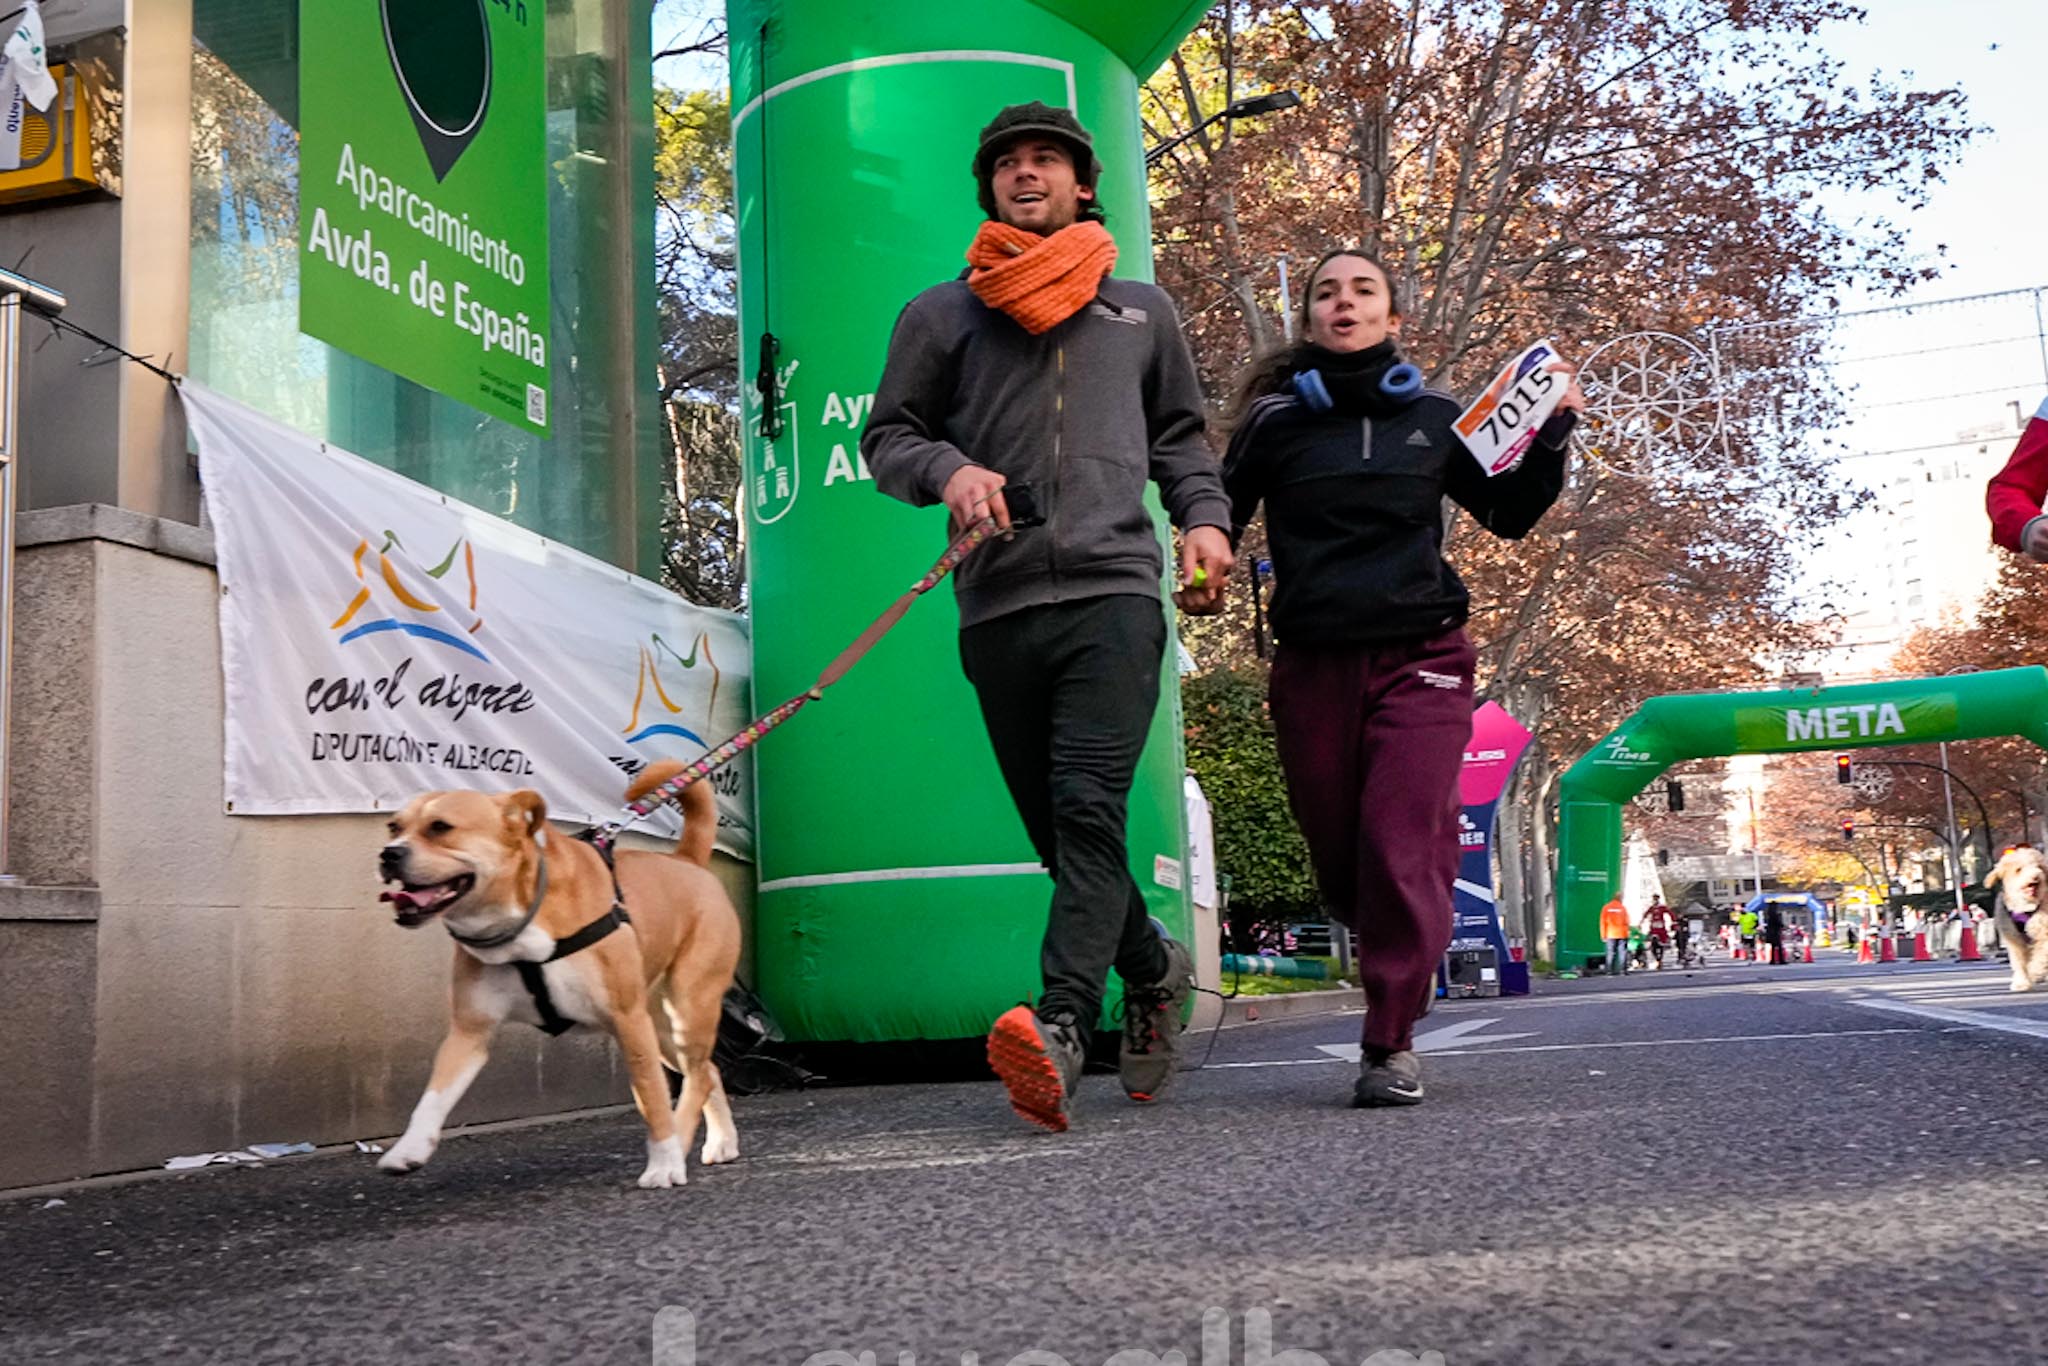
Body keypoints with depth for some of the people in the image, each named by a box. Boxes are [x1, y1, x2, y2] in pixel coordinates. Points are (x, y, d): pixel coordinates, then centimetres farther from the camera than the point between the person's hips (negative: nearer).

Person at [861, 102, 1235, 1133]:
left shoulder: (1141, 310, 21)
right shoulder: (941, 314, 17)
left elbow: (1180, 434, 27)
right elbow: (887, 437, 14)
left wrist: (1204, 517, 8)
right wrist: (947, 469, -8)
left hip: (1114, 593, -1)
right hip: (997, 607, 2)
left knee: (1088, 811, -19)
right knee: (1058, 832, 5)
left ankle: (1058, 1028, -27)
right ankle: (1152, 970, 28)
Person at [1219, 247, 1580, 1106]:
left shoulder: (1434, 419, 10)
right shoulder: (1276, 424, 6)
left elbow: (1509, 515, 19)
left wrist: (1550, 437, 5)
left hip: (1420, 658, 0)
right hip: (1313, 665, 1)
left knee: (1403, 847, -13)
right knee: (1338, 855, 6)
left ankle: (1391, 1046, -7)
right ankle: (1395, 978, 34)